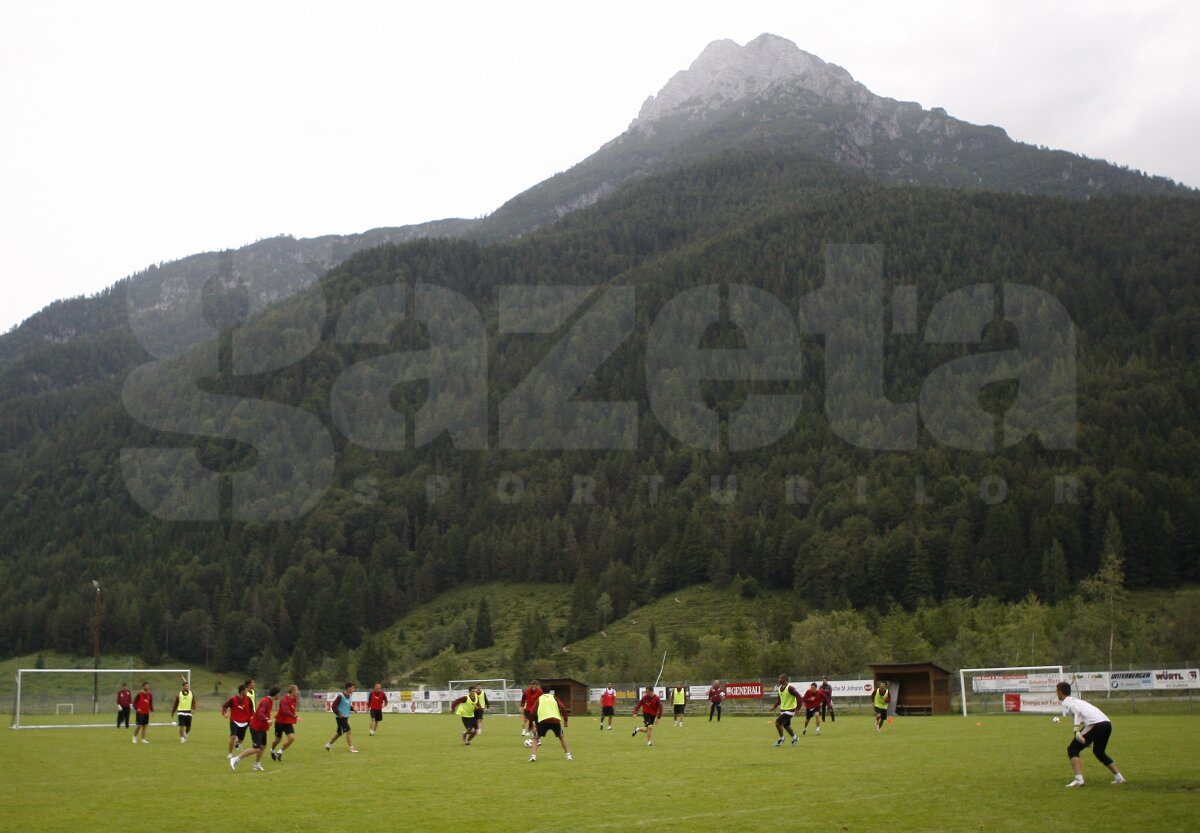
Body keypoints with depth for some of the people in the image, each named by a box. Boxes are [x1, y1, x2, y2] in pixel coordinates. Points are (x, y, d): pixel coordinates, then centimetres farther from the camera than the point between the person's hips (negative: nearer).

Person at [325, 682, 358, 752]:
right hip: (340, 717, -9)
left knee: (339, 732, 16)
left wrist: (352, 708, 3)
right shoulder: (340, 696, -17)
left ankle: (329, 745, 30)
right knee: (348, 731, -11)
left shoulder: (348, 696, 9)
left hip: (345, 717, 9)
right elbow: (334, 706, -16)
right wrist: (339, 714, -21)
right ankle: (351, 747, -7)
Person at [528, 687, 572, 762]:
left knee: (536, 738, 17)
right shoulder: (554, 698, 23)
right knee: (562, 737, 27)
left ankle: (534, 756, -5)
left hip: (543, 721, -1)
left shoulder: (539, 699, 22)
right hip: (555, 720, 1)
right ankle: (568, 755, 17)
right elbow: (563, 707, 8)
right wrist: (565, 720, 10)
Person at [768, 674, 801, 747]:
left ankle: (781, 739, 3)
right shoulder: (780, 688, 5)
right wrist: (774, 707, 2)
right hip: (783, 710, 9)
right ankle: (794, 737, 41)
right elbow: (778, 699, 16)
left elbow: (798, 697, -22)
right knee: (786, 725, 18)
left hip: (790, 710, -9)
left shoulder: (789, 688, -21)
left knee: (778, 722, -15)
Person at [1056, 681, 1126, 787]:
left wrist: (1077, 731, -23)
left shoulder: (1066, 702, 5)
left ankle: (1079, 779, -16)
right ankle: (1119, 777, 27)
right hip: (1107, 722, 8)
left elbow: (1078, 712, -13)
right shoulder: (1076, 700, 31)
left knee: (1072, 750, 0)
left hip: (1095, 724, -8)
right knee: (1099, 752, 30)